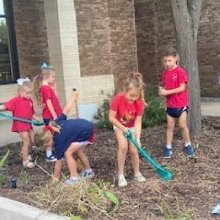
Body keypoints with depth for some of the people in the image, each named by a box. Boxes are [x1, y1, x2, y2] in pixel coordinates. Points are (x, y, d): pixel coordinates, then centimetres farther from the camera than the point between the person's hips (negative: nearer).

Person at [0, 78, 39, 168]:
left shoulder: (30, 101, 6)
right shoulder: (16, 100, -13)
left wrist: (36, 118, -1)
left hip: (28, 124, 7)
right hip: (20, 124, -7)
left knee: (32, 140, 16)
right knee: (26, 142, -4)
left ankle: (24, 153, 41)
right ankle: (25, 161, 9)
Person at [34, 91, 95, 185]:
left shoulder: (59, 140, -20)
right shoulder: (57, 122, -4)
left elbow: (58, 162, -13)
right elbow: (66, 110, 3)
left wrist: (55, 179, -5)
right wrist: (73, 97, 18)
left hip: (86, 133, -9)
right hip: (87, 126, 9)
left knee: (68, 153, -10)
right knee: (78, 152, 22)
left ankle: (74, 179, -6)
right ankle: (89, 171, 40)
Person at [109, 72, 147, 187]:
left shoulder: (139, 103, -26)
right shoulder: (118, 99, -33)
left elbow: (138, 122, -24)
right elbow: (111, 118, -24)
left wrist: (137, 139, -32)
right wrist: (123, 128, -29)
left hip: (132, 127, 2)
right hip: (119, 126, -2)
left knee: (133, 149, -6)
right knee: (123, 146, -22)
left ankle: (137, 173, 18)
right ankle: (121, 174, -8)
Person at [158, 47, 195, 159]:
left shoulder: (180, 71, -14)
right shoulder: (165, 73, 4)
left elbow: (182, 88, -18)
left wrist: (167, 92, -22)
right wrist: (162, 91, -12)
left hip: (181, 104, -5)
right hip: (170, 104, 5)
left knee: (183, 125, 1)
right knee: (170, 126, 9)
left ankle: (188, 145, 19)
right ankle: (168, 147, 14)